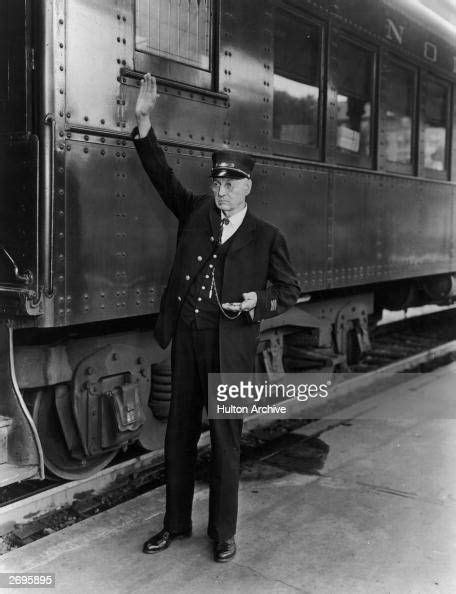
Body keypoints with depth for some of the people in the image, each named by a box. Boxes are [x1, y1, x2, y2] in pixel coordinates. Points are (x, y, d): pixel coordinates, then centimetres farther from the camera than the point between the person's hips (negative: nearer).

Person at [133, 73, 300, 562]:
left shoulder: (266, 237, 2)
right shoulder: (196, 212, 9)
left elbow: (289, 289, 7)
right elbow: (163, 175, 8)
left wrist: (259, 300, -13)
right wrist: (144, 122, -1)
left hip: (230, 345, -3)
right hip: (186, 338, 4)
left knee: (225, 440, 4)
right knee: (178, 434, 13)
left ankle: (222, 532, 22)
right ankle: (176, 524, 29)